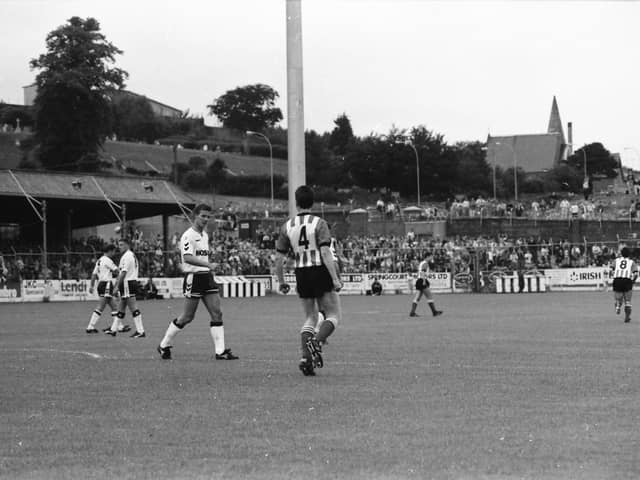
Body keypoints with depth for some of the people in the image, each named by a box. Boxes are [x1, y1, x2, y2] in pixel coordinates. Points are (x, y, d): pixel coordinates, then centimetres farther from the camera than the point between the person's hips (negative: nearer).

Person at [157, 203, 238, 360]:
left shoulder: (205, 235, 15)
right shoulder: (188, 235, -13)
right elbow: (187, 258, -26)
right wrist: (207, 264, -35)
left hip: (207, 277, 8)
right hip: (193, 278, -8)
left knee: (217, 313, -2)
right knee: (187, 317, -2)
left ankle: (221, 351, -2)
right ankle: (164, 346, 15)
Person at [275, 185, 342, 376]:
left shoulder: (287, 226, 4)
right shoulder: (319, 223, -8)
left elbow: (279, 258, 6)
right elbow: (325, 253, -17)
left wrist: (281, 282, 18)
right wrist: (335, 279, -16)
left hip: (301, 275, 4)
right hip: (321, 273, -4)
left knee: (310, 318, 16)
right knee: (333, 315, 7)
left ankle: (305, 356, 1)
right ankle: (317, 342, -20)